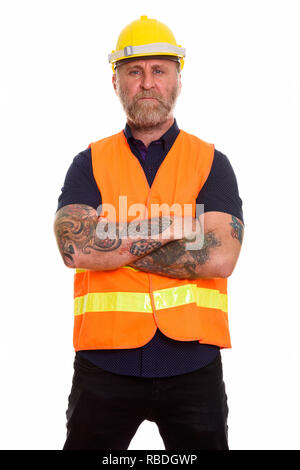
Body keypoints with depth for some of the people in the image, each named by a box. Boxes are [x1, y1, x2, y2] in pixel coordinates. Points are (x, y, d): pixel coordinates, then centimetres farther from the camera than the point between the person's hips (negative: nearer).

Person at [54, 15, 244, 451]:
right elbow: (74, 248, -11)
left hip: (192, 362, 0)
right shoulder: (90, 163, 7)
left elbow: (219, 257, -11)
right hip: (105, 360, 0)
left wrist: (114, 246, -11)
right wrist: (174, 228, -12)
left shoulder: (211, 163, 5)